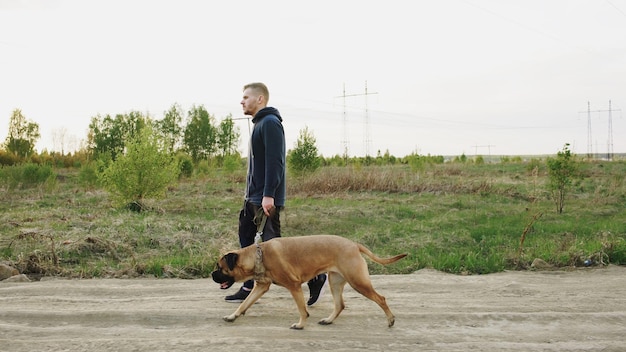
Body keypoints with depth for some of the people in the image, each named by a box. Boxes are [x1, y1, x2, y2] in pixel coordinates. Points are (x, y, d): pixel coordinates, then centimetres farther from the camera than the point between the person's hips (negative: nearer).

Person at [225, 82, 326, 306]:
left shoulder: (270, 123, -14)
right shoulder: (259, 123, 17)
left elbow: (274, 161, -23)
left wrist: (268, 195, -27)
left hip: (266, 199, -10)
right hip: (253, 197, 10)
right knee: (246, 238, 11)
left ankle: (315, 278, 4)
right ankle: (249, 289, 19)